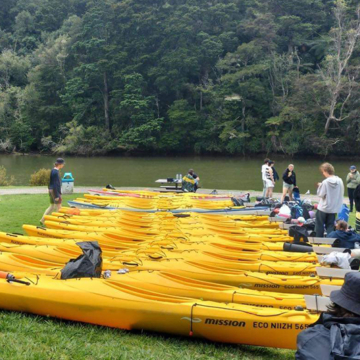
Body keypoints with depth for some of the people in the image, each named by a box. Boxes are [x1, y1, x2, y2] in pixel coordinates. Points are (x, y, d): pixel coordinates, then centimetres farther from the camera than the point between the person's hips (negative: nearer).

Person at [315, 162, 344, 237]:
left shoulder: (325, 182, -18)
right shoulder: (340, 181, -2)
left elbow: (321, 194, -12)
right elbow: (341, 194, 5)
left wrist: (320, 186, 1)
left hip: (323, 208, -4)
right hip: (334, 208, 5)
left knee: (319, 225, 10)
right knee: (330, 226, 11)